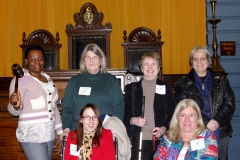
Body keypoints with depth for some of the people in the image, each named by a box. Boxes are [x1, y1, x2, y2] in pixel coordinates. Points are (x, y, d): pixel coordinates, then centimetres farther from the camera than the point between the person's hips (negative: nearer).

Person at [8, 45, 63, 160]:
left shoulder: (48, 78, 13)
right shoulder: (20, 80, -8)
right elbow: (14, 111, -9)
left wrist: (60, 131, 16)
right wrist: (16, 105, -31)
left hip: (49, 134, 7)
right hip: (32, 135, -7)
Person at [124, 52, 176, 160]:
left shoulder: (166, 88, 10)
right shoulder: (131, 88, 9)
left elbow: (172, 115, 9)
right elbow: (123, 113, 10)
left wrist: (163, 129, -7)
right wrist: (133, 120, -10)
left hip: (160, 141, 0)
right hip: (137, 141, 0)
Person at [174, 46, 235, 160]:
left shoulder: (221, 81, 10)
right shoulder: (183, 84, 3)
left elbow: (230, 103, 2)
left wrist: (217, 121, -14)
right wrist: (206, 122, -19)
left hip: (221, 133, 2)